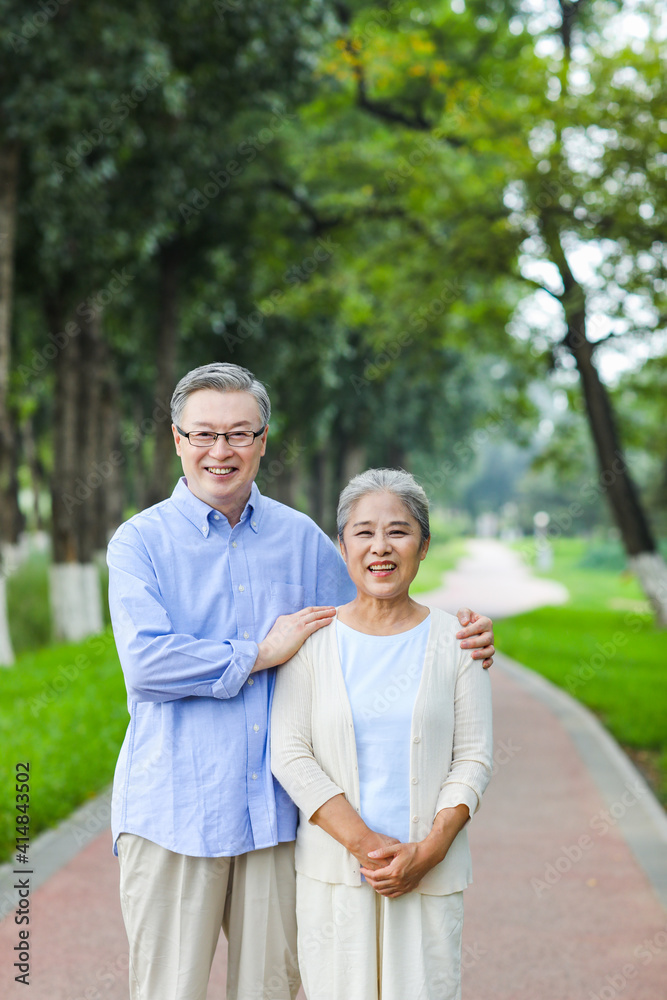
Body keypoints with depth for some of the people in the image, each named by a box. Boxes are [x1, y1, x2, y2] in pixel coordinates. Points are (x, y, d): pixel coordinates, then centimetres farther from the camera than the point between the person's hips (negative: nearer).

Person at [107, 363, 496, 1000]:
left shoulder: (300, 538, 10)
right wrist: (263, 653, -12)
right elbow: (147, 662, -15)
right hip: (172, 806, -3)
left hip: (277, 808, 3)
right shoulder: (141, 541, -2)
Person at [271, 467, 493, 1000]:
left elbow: (474, 757, 1)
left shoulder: (454, 640, 2)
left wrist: (427, 851, -11)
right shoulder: (312, 638, 0)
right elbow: (290, 755, -4)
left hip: (431, 871, 0)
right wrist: (363, 843, -12)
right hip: (332, 870, 0)